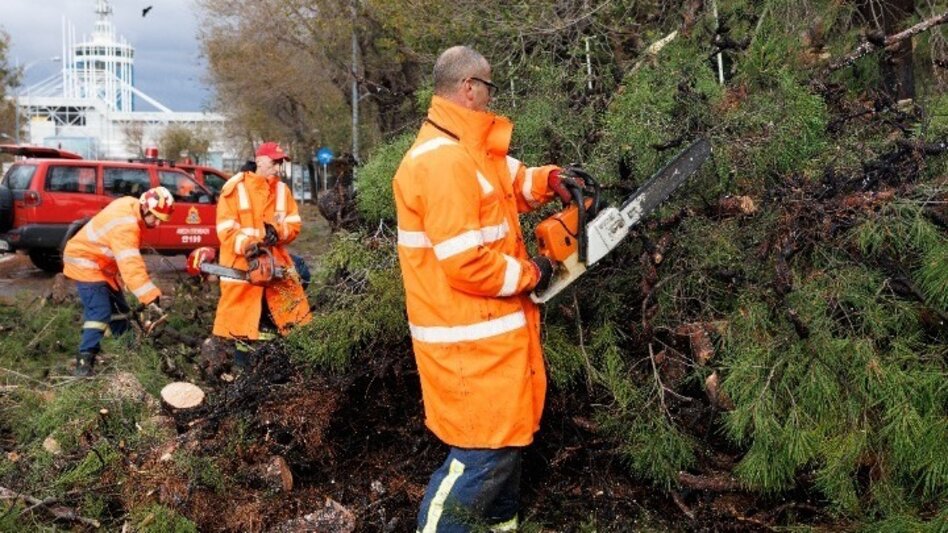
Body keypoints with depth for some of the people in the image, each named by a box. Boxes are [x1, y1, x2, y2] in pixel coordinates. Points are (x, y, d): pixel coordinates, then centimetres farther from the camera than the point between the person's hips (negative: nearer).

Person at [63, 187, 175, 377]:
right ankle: (84, 361, -23)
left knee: (119, 309, 15)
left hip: (101, 264, 10)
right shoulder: (125, 225, -33)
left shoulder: (131, 206, -4)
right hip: (85, 263, -10)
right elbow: (131, 265, -42)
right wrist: (150, 297, -46)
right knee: (100, 312, -22)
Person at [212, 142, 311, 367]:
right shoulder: (235, 189, -7)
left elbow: (294, 224, 5)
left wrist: (278, 232, -17)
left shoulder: (282, 190, 8)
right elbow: (226, 229, -11)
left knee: (293, 306, 5)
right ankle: (241, 363, 16)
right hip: (242, 262, -5)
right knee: (241, 314, 2)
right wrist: (246, 245, -27)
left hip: (275, 260, 5)